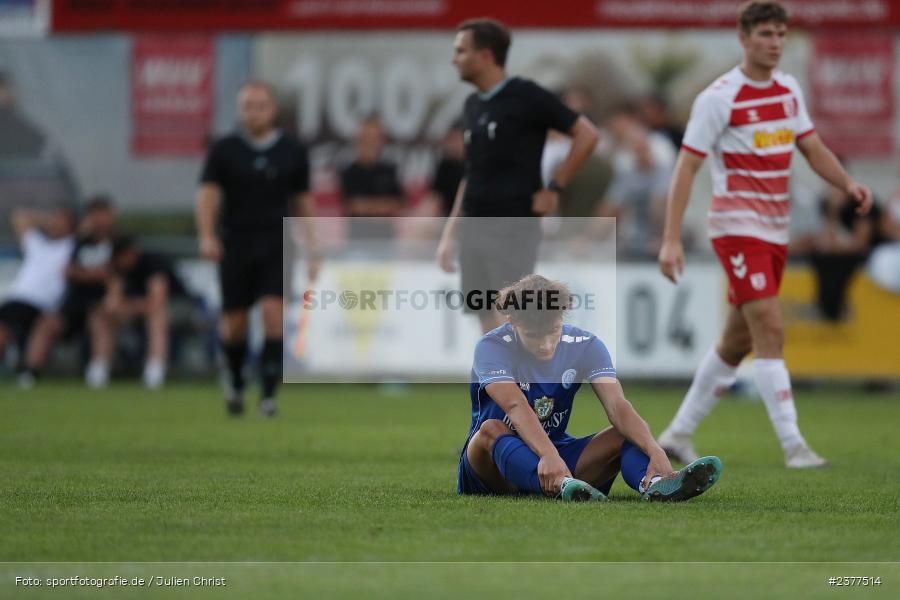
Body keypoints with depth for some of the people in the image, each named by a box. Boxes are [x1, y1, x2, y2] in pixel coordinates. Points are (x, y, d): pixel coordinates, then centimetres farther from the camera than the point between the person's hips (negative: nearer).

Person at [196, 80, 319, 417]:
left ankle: (268, 393, -11)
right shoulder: (224, 150, 0)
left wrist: (312, 250, 9)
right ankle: (235, 380, 33)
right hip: (235, 246, 0)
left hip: (277, 245, 0)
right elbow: (207, 194, -6)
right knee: (234, 323, 5)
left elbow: (303, 201, 12)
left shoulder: (292, 153, 5)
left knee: (274, 313, -15)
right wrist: (207, 236, -22)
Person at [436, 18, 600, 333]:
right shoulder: (472, 106, 14)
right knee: (488, 327, 6)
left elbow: (586, 134, -8)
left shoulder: (525, 96, -8)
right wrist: (448, 235, 17)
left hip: (513, 228, -7)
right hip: (473, 229, 7)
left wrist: (554, 188, -9)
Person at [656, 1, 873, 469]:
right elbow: (686, 168, -12)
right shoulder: (719, 98, -11)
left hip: (775, 231, 8)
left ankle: (678, 433, 22)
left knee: (737, 342, 11)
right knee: (770, 332, -16)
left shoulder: (789, 91, 10)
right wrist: (671, 239, -19)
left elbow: (813, 149, 15)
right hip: (737, 227, -8)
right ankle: (793, 445, -17)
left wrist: (848, 184, -5)